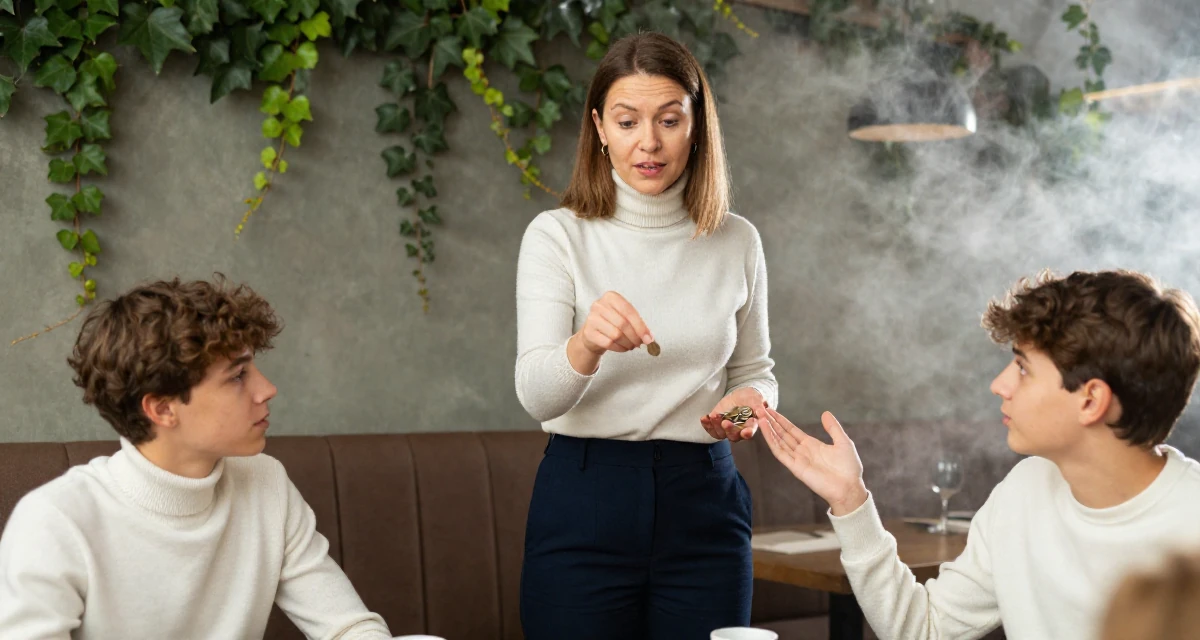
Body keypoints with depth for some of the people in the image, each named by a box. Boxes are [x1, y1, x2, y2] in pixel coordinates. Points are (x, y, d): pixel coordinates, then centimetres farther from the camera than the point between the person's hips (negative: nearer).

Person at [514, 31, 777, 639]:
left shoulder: (737, 241, 5)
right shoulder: (558, 235, -3)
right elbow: (536, 395, -13)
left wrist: (751, 401, -7)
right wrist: (586, 344, -34)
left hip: (704, 503, 2)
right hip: (584, 500, -2)